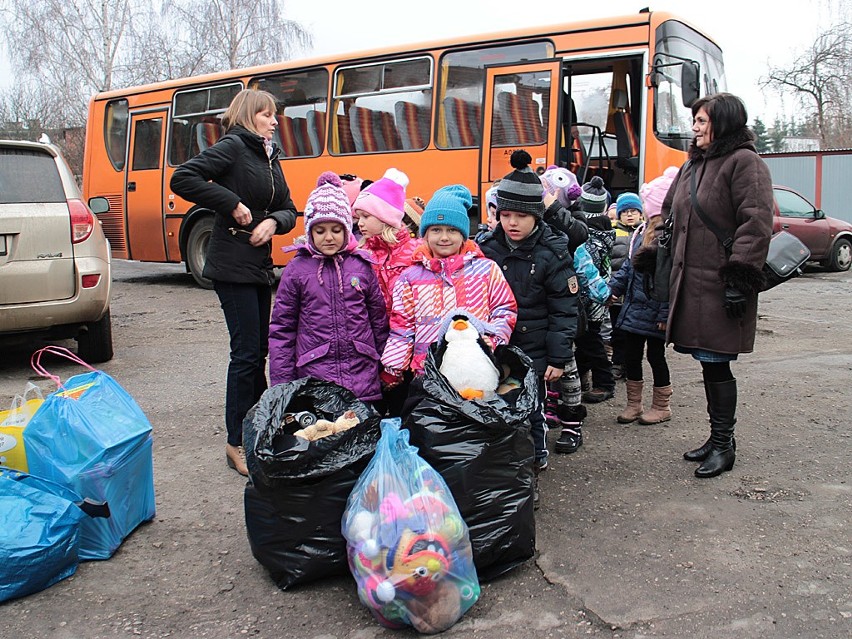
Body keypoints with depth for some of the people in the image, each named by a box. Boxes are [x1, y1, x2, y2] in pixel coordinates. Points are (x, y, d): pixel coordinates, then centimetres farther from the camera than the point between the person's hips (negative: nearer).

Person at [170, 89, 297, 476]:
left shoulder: (271, 158, 17)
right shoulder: (233, 147, -8)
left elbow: (289, 210, 14)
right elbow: (182, 178, -18)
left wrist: (274, 221, -7)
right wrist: (232, 204, -18)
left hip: (260, 266, 8)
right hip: (232, 267, -8)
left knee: (259, 350, 12)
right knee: (246, 353, -6)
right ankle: (237, 444, 4)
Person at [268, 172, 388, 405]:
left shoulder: (362, 266, 5)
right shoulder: (297, 269, 2)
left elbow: (379, 321, 11)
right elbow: (281, 329, 4)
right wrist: (282, 385, 0)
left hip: (363, 377, 2)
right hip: (313, 376, -1)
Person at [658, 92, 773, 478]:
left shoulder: (745, 163, -9)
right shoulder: (692, 167, 17)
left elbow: (756, 225, -16)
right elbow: (670, 216, 24)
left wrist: (740, 279, -20)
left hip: (720, 286, -8)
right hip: (690, 283, 8)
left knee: (717, 364, -2)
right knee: (708, 364, 13)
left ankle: (724, 445, 11)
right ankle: (717, 437, 24)